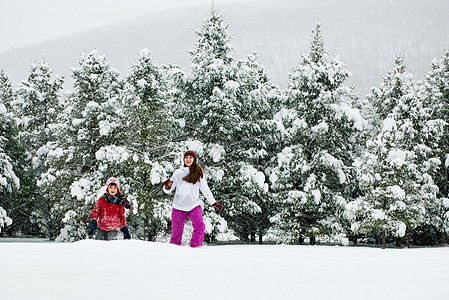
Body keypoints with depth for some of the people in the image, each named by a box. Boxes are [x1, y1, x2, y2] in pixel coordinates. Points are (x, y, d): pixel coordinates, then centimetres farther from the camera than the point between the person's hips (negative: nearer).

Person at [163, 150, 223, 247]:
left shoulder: (199, 174, 6)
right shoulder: (178, 173, 5)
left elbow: (205, 190, 16)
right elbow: (168, 190, 9)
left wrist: (214, 203, 16)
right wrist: (167, 187, -13)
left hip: (194, 206, 0)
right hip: (179, 206, 0)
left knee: (200, 227, -23)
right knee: (176, 233, 0)